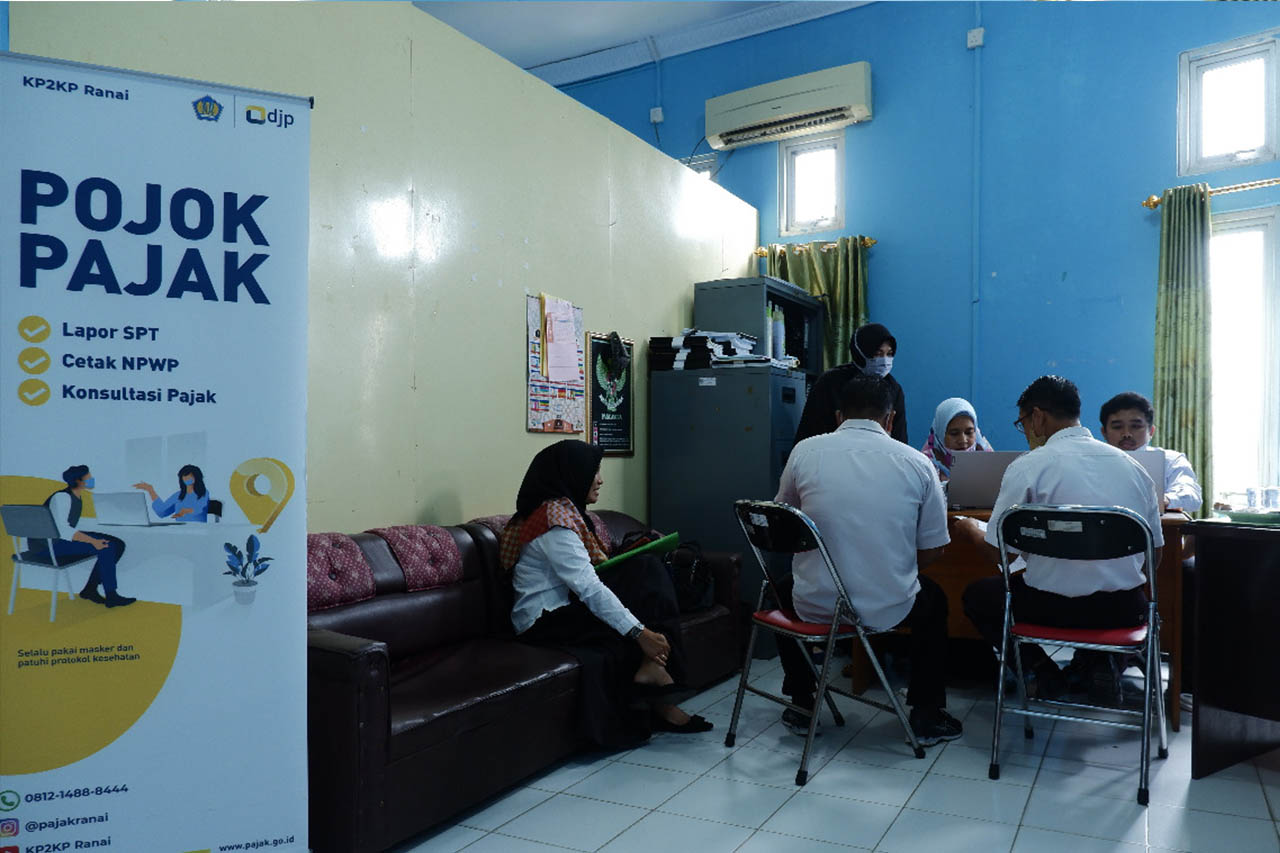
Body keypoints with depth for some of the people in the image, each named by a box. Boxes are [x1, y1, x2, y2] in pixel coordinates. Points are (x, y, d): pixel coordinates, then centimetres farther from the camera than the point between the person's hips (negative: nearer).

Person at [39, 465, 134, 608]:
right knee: (106, 547, -24)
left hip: (66, 538, 9)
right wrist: (92, 541, -34)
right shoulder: (62, 497, -20)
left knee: (118, 545, -4)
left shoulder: (77, 497, 8)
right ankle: (111, 596, -16)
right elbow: (62, 530, -30)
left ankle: (90, 589, 3)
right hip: (49, 544, -9)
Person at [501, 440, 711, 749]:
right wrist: (640, 633, -28)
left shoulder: (559, 511, 12)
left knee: (648, 570, -7)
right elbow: (589, 588, -26)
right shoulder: (556, 520, -18)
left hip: (565, 609, 9)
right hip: (547, 624, -9)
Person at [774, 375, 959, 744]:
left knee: (783, 590, 35)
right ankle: (927, 713, 33)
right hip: (890, 609, 0)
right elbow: (932, 551, 2)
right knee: (934, 598, 34)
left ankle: (801, 705, 36)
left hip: (816, 606, 0)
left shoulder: (806, 451, -4)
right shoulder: (917, 462, -3)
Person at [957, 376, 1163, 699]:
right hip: (1124, 610, 5)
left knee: (977, 594, 21)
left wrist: (971, 529, 14)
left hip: (1055, 606, -5)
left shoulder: (1028, 466, -9)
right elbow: (1154, 554, 12)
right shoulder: (1132, 464, 7)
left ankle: (1044, 672, 9)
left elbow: (996, 550, -7)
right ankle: (1098, 658, 14)